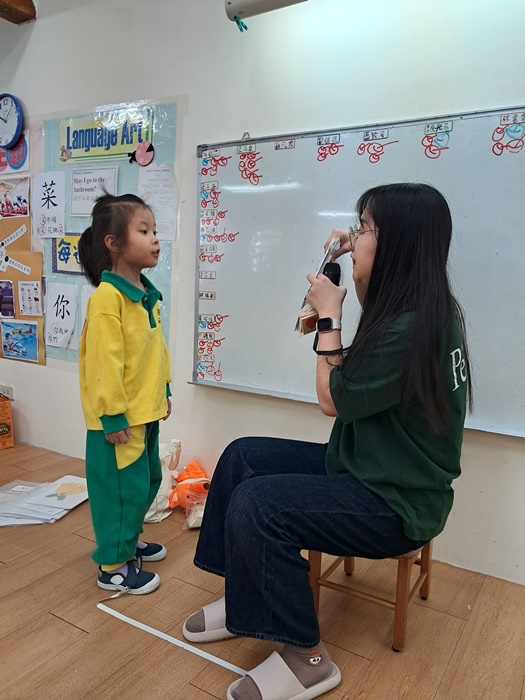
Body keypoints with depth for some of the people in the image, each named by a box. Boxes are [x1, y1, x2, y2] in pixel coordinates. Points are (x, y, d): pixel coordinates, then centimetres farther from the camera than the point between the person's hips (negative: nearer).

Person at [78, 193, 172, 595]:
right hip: (120, 416, -9)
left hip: (147, 411, 9)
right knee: (124, 488, 3)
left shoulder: (149, 294, 7)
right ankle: (113, 566, 22)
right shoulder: (107, 296, -21)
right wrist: (113, 416, -20)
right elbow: (104, 362, -22)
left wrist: (164, 391, 18)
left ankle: (128, 540, 43)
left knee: (148, 480, 21)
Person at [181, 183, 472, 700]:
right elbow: (379, 320, 27)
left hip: (397, 503, -10)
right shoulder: (421, 306, 2)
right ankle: (247, 600, 18)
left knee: (255, 504, -25)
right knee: (242, 457, 5)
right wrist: (359, 277, 12)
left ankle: (307, 658, -2)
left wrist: (329, 316, -10)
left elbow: (333, 399, -18)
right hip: (366, 466, 10)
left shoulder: (415, 327, -28)